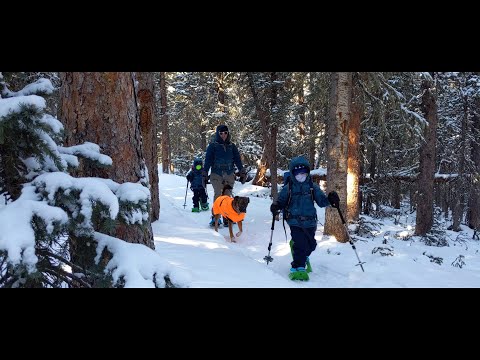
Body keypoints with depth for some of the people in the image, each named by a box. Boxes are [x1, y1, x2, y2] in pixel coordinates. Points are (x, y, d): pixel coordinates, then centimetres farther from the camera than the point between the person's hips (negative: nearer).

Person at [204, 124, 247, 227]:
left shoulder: (232, 146, 14)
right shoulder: (212, 146, 6)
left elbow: (238, 160, 14)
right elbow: (208, 161, 4)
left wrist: (242, 173, 7)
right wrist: (205, 174, -1)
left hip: (229, 175, 3)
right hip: (216, 175, -3)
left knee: (227, 196, 0)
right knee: (218, 194, -19)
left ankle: (226, 218, 6)